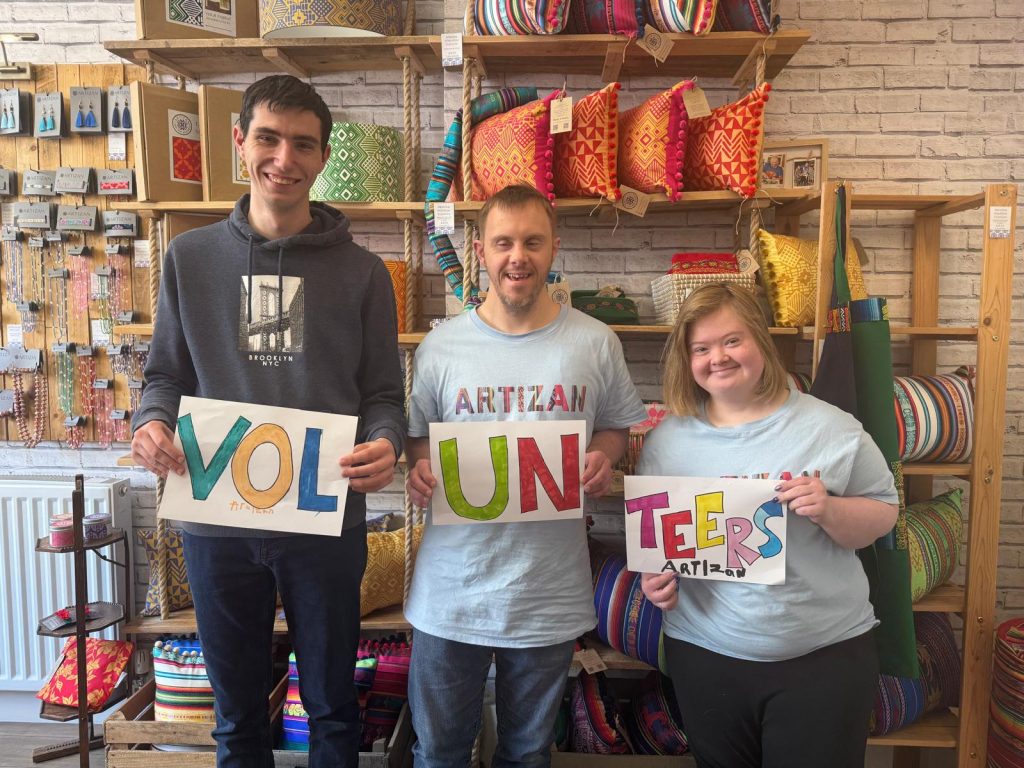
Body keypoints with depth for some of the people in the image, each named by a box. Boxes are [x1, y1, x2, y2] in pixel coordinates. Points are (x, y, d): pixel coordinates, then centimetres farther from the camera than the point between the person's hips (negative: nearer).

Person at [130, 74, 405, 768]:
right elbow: (167, 376, 10)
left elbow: (384, 394, 1)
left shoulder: (361, 271, -1)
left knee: (333, 709, 17)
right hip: (216, 522, 2)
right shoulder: (191, 257, 3)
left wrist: (384, 445, -20)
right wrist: (154, 425, -11)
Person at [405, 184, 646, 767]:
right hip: (453, 586, 1)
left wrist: (602, 458, -13)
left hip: (551, 592, 0)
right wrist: (419, 468, -16)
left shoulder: (595, 343, -3)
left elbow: (617, 426, 8)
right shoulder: (442, 345, -3)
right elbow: (418, 434, 5)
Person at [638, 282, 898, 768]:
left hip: (825, 654, -2)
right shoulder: (667, 438, 2)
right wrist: (652, 574, -8)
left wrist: (829, 510, -20)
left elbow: (882, 516, -1)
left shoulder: (831, 429, -5)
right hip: (704, 655, 2)